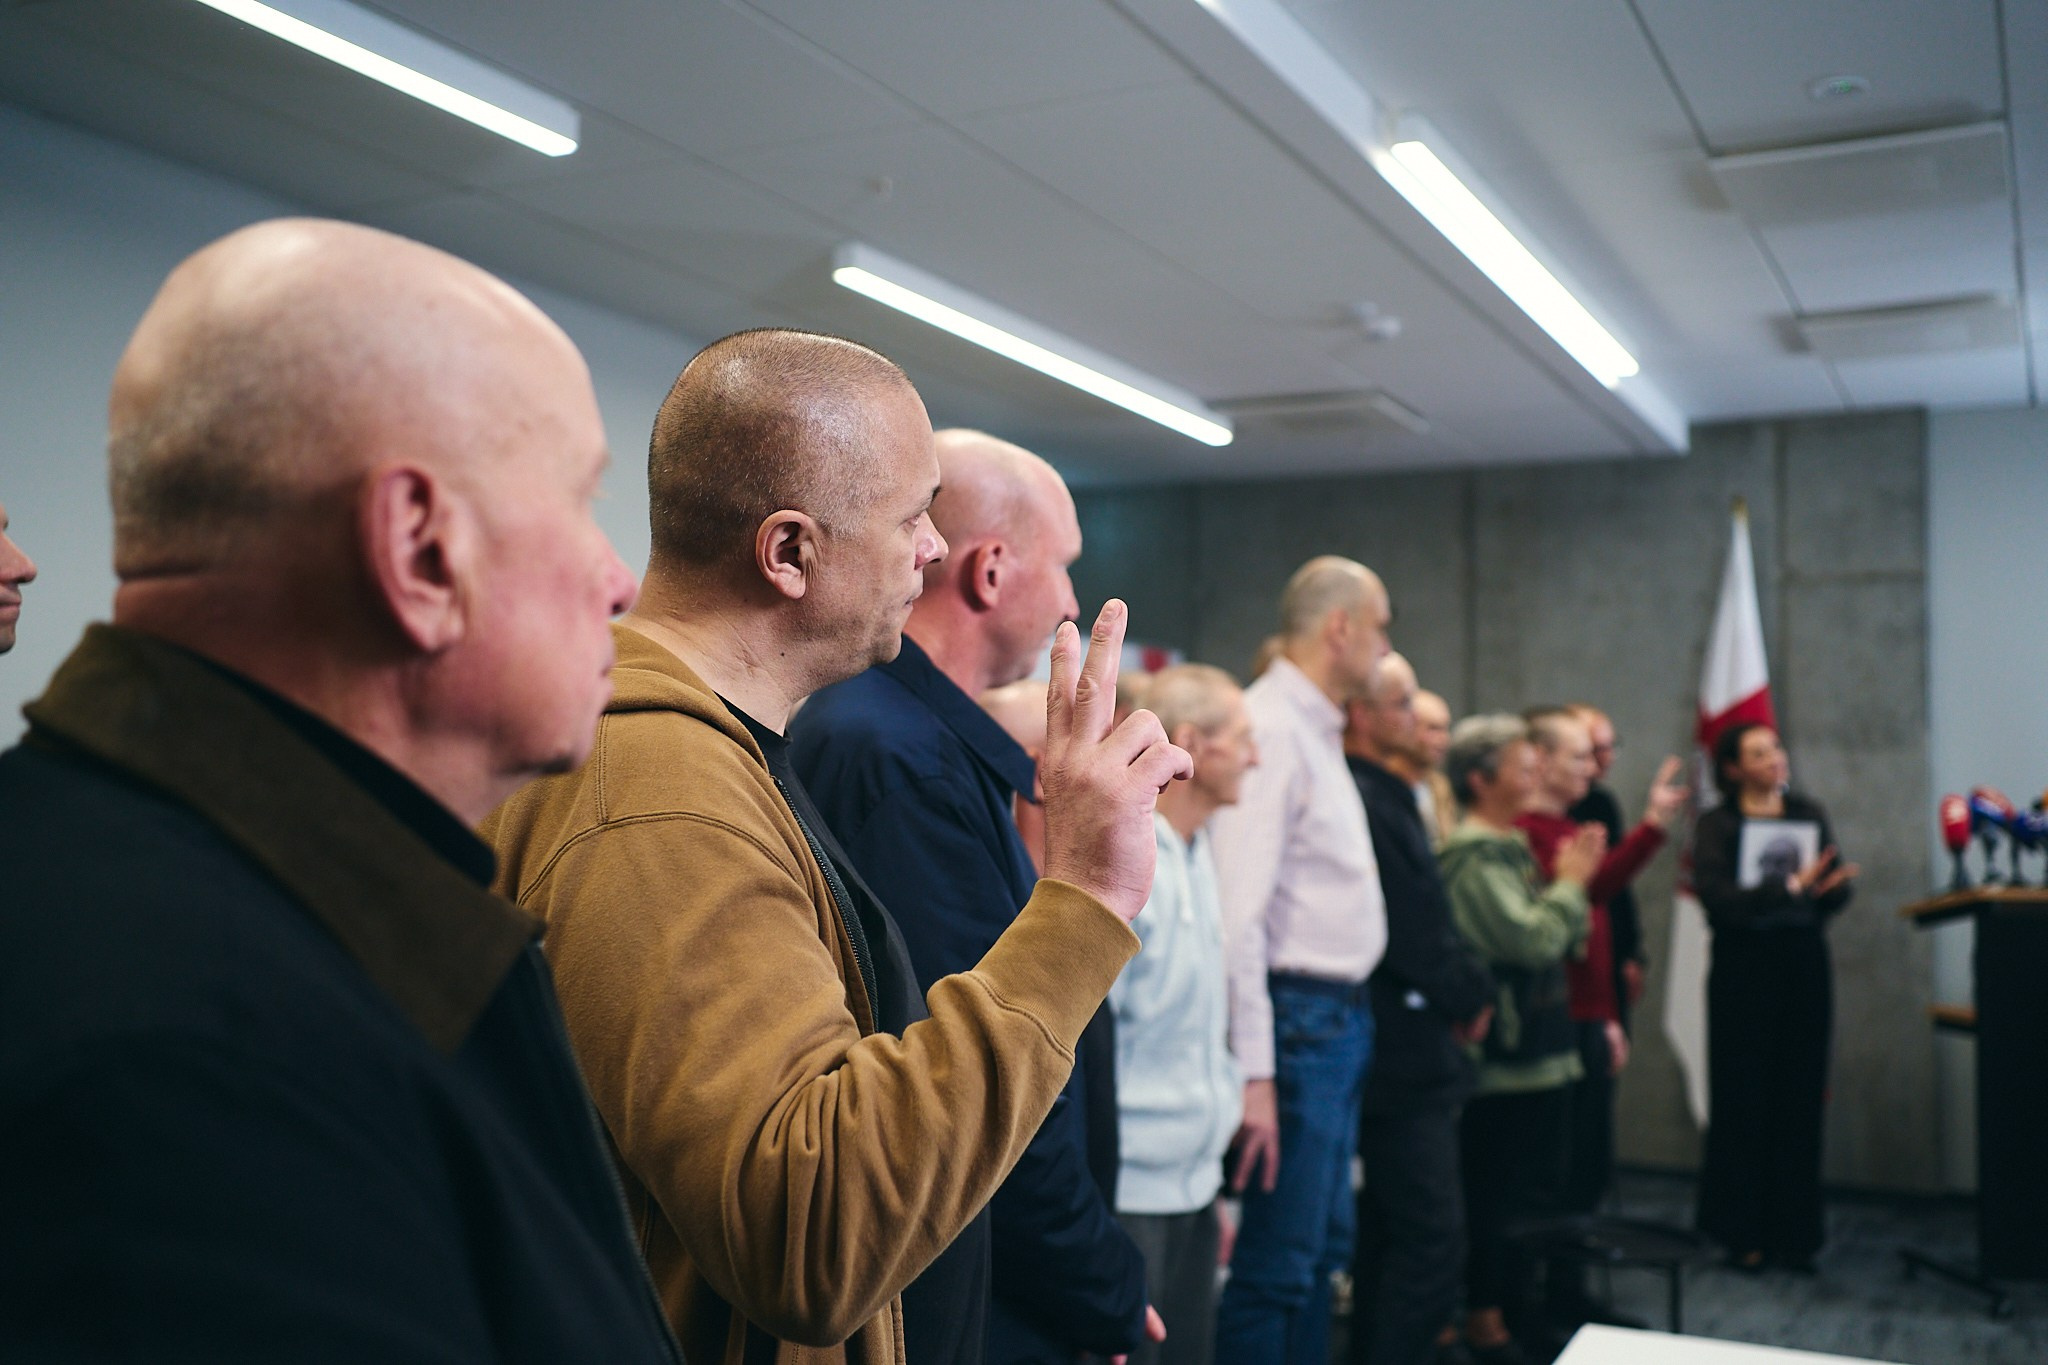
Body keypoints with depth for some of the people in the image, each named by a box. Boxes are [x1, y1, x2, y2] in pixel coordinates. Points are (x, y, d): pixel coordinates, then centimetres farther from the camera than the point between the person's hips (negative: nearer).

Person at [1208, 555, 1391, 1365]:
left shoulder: (1318, 729, 15)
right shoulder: (1270, 727, -16)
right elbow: (1237, 913, -22)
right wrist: (1253, 1072, -23)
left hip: (1342, 1019, 10)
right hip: (1298, 1017, -10)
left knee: (1322, 1251, 18)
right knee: (1276, 1267, -2)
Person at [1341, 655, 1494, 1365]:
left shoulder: (1385, 797, 13)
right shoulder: (1365, 801, -19)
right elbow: (1415, 933, -20)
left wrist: (1462, 987, 6)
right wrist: (1473, 993, -3)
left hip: (1399, 1058, 10)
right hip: (1405, 1059, -10)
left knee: (1391, 1240, 18)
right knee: (1433, 1242, -7)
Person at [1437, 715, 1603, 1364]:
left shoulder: (1513, 847, 14)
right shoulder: (1472, 858, -16)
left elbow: (1562, 938, 18)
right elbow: (1531, 940, -22)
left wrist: (1574, 882, 4)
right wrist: (1571, 883, -8)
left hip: (1539, 1048, 10)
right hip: (1502, 1055, -10)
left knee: (1540, 1185, 17)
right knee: (1497, 1191, 0)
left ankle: (1516, 1304, 30)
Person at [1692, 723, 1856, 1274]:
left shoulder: (1808, 814, 9)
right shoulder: (1715, 826, -3)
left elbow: (1838, 889, 3)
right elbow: (1718, 898, -17)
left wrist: (1819, 888, -20)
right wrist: (1790, 886, -26)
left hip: (1804, 967, 4)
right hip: (1744, 971, -4)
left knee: (1801, 1100, 6)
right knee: (1744, 1103, 0)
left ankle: (1794, 1233, 16)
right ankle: (1743, 1234, 11)